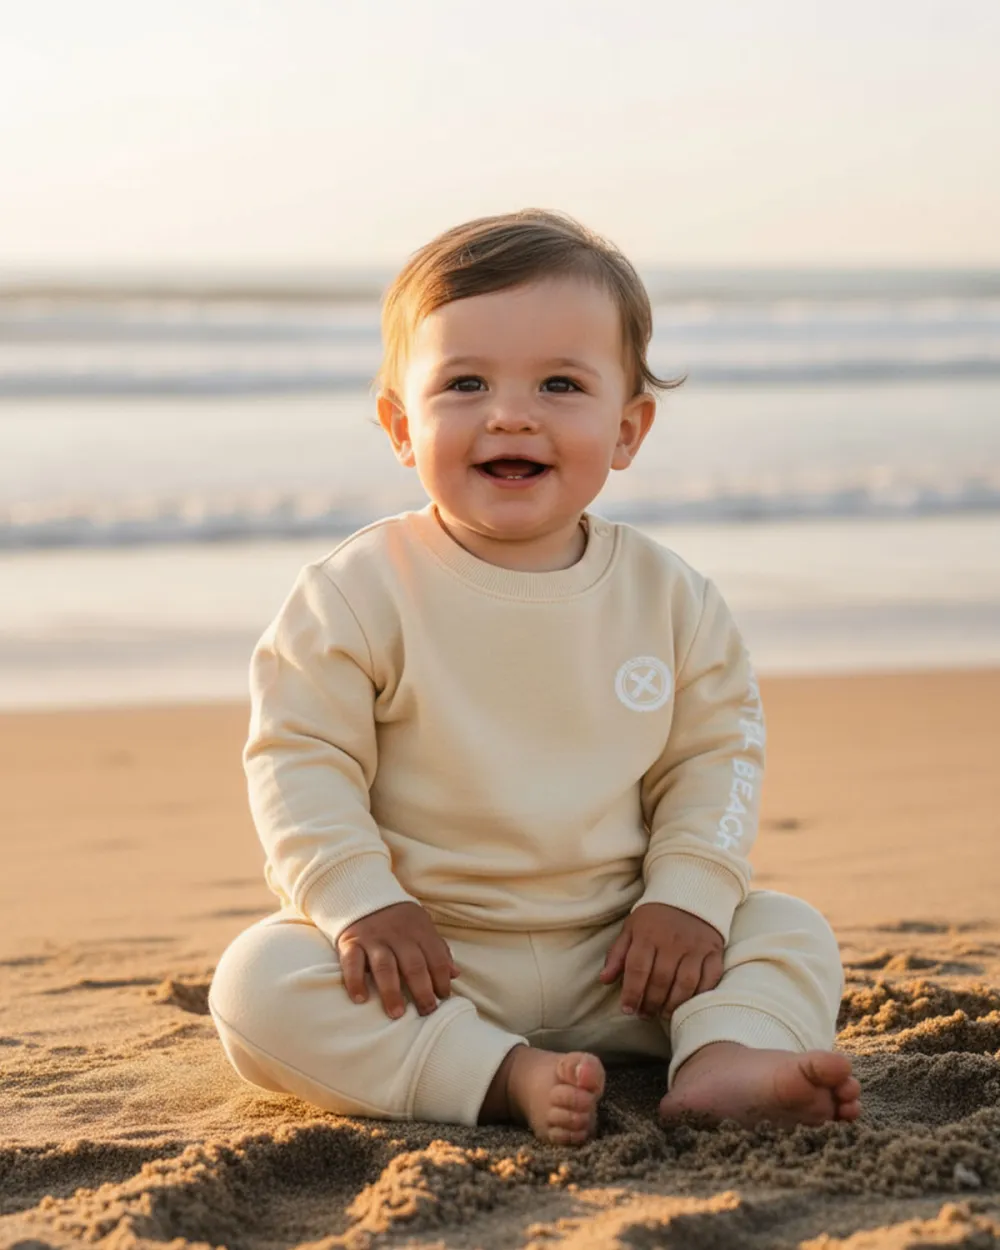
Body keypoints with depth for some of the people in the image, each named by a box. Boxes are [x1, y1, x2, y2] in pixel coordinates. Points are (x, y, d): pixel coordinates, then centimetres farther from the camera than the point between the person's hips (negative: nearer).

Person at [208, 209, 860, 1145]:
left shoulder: (669, 596, 1)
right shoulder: (361, 593, -8)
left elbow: (715, 753, 7)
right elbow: (300, 757, -8)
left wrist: (689, 895, -7)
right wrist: (362, 902, -21)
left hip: (615, 963, 3)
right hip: (423, 960, -3)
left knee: (792, 931, -8)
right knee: (258, 982, -28)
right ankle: (499, 1078, -35)